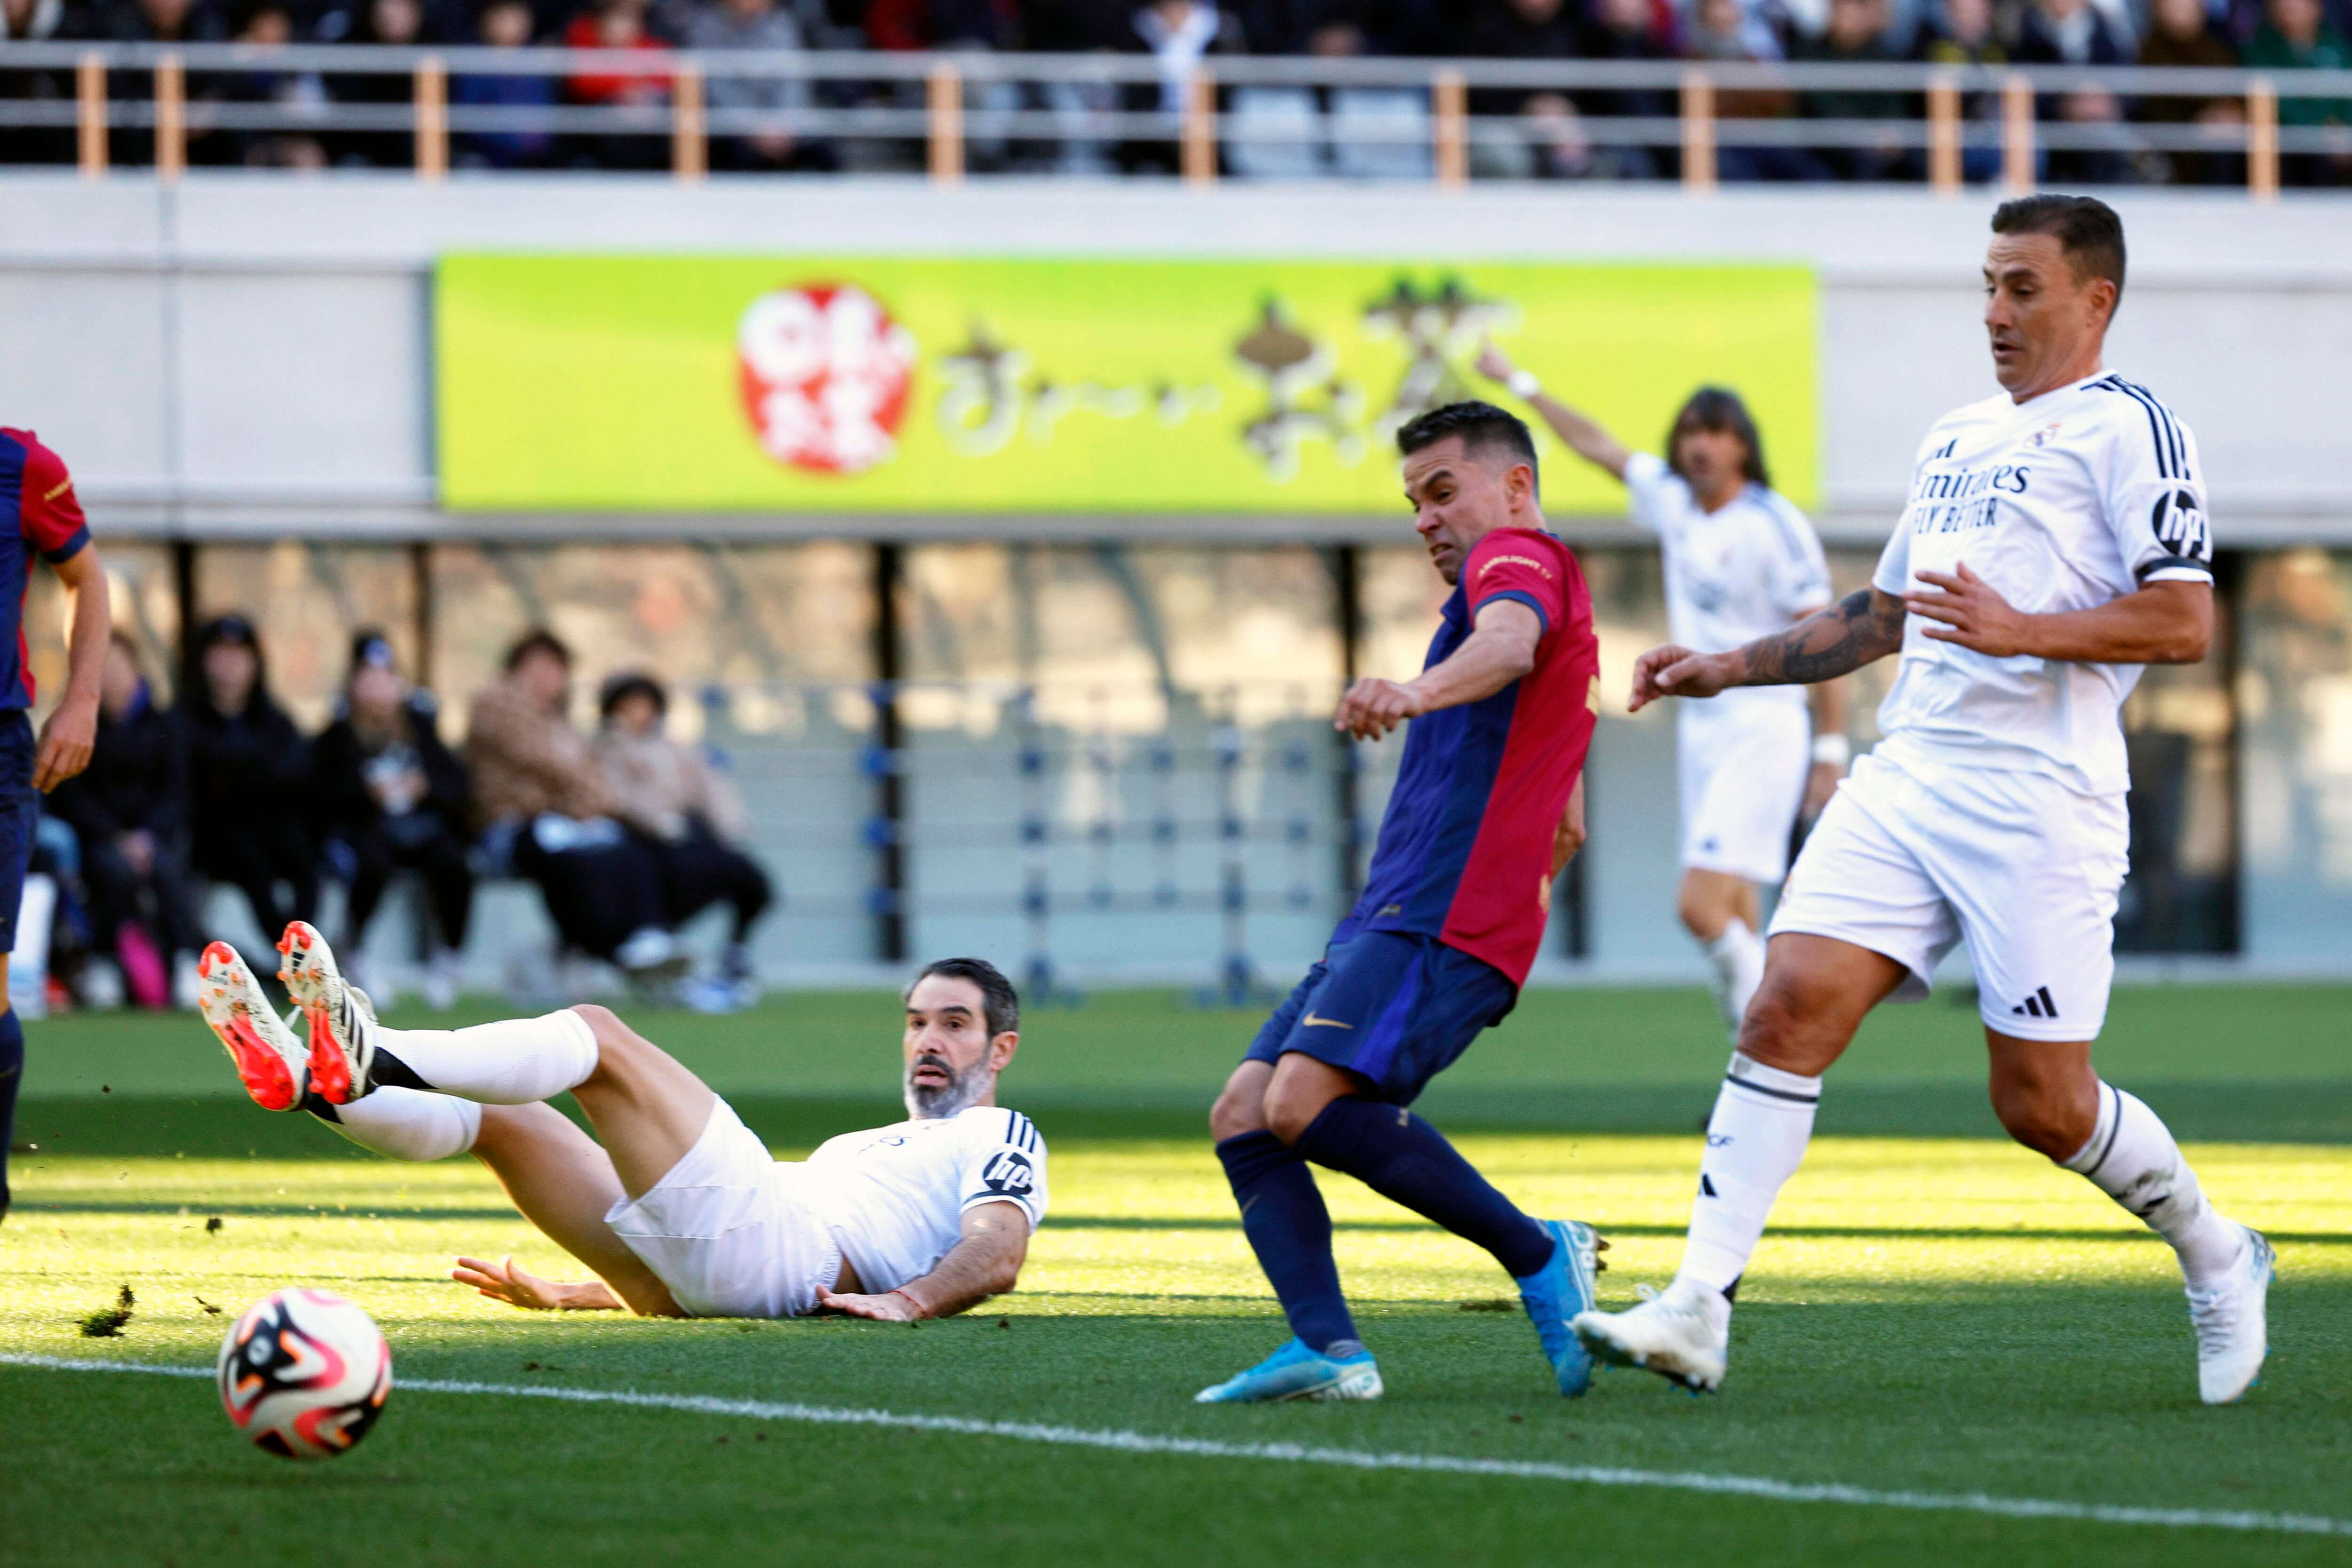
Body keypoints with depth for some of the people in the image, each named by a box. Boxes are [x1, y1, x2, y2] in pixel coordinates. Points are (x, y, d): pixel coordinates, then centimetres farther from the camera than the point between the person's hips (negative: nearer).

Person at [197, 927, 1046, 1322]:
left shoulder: (1000, 1138, 18)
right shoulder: (862, 1147, 41)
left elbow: (998, 1254, -5)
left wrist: (912, 1298, -26)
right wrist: (565, 1295, 27)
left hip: (773, 1248, -8)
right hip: (684, 1282, 8)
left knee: (597, 1036, -18)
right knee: (500, 1117, 5)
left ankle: (372, 1059, -35)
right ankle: (312, 1084, -17)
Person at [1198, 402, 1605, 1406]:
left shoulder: (1522, 559, 0)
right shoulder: (1527, 588, 32)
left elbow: (1510, 641, -28)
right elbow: (1565, 828, 39)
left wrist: (1419, 690, -47)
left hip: (1443, 917, -11)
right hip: (1384, 923, 11)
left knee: (1306, 1104, -27)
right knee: (1244, 1113, -2)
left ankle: (1538, 1255, -17)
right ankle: (1328, 1346, -16)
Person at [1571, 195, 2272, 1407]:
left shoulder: (2125, 428, -3)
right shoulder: (1955, 439, 21)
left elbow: (2186, 623, -12)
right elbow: (1880, 616, 32)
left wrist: (2020, 631, -21)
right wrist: (1727, 669, 24)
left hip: (2040, 798, -7)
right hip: (1906, 775, 7)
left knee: (2042, 1103, -3)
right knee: (1789, 1009, -10)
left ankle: (2218, 1261, 24)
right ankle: (1696, 1311, -14)